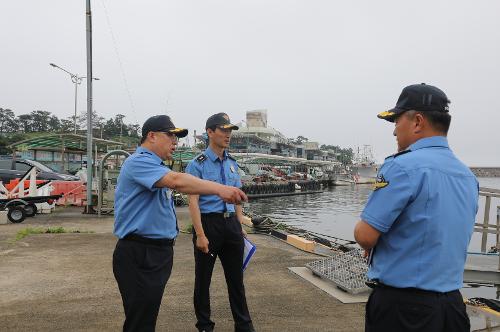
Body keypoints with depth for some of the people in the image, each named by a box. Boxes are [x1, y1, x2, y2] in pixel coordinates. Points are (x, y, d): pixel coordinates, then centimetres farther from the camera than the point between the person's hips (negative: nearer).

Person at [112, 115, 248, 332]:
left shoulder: (157, 167, 17)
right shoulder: (138, 161, -16)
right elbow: (177, 181, -32)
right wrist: (220, 189, -37)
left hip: (160, 252, 10)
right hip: (138, 255, -10)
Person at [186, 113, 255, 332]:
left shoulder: (232, 163, 10)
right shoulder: (198, 164, -8)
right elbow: (193, 201, -12)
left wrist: (240, 225, 12)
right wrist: (200, 235, -18)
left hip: (231, 223, 6)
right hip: (208, 223, -5)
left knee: (236, 277, 14)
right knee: (203, 278, 10)